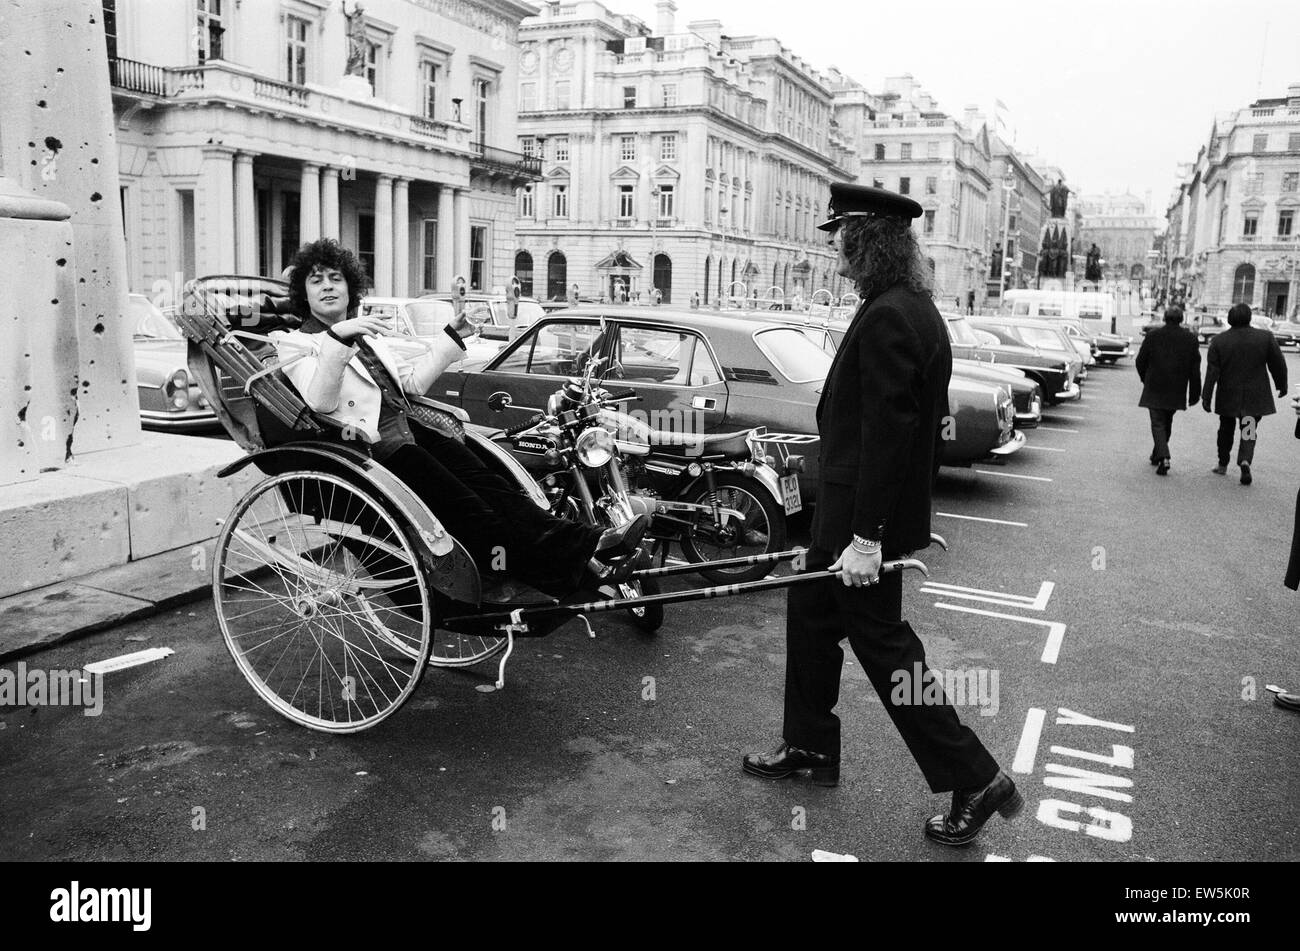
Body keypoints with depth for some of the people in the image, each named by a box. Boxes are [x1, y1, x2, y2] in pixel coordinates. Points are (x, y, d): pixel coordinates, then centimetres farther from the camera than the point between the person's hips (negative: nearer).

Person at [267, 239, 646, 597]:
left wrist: (452, 336, 23)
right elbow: (319, 401, -12)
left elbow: (413, 381, 27)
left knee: (492, 485, -17)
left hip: (410, 425, 7)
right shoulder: (294, 343, 7)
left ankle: (582, 545, -32)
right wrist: (337, 337, -24)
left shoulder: (365, 336, 29)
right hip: (372, 443, -7)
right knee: (469, 510, -24)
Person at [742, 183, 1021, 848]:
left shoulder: (886, 318, -21)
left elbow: (886, 432, -25)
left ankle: (974, 780, 12)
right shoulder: (916, 309, 11)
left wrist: (866, 535, -23)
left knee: (882, 643, 1)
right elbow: (921, 420, 16)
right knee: (809, 612, 20)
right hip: (855, 512, 10)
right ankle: (808, 748, 35)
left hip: (865, 516, -10)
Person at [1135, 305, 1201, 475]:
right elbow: (1195, 368, 0)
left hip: (1154, 389, -3)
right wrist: (1194, 393, 5)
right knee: (1167, 423, 19)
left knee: (1158, 423, -2)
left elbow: (1140, 361, -1)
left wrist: (1145, 379, 17)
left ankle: (1163, 458, -20)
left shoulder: (1153, 336, -6)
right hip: (1177, 391, 3)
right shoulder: (1190, 338, 0)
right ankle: (1157, 455, 30)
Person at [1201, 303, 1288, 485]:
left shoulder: (1218, 340, -7)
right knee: (1249, 431, 6)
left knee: (1226, 429, 17)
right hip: (1256, 396, -1)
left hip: (1227, 396, 1)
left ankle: (1223, 464, 25)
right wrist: (1282, 385, 15)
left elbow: (1212, 371, -9)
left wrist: (1206, 397, -6)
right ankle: (1245, 460, -17)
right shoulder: (1266, 337, -6)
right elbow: (1278, 365, 0)